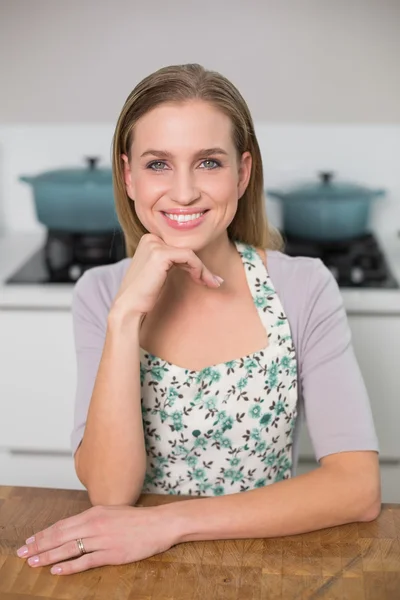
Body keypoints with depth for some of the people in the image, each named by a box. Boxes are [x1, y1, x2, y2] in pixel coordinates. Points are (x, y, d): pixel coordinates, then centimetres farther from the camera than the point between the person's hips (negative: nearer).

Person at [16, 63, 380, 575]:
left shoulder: (305, 288, -10)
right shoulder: (99, 294, -6)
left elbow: (359, 487, -16)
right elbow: (110, 491, -14)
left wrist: (171, 522, -21)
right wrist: (126, 316, -23)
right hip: (146, 570, 1)